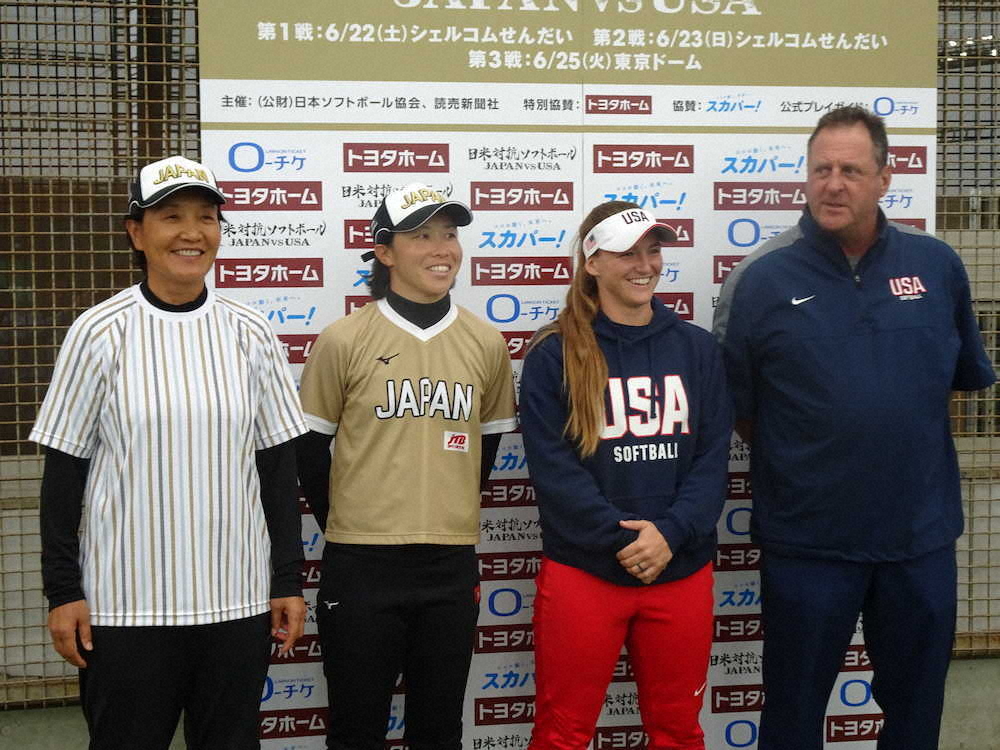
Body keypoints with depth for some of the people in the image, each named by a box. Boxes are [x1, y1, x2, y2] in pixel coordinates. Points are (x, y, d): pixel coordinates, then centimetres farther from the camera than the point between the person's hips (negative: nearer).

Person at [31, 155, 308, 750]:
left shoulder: (250, 335, 2)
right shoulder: (101, 333, -4)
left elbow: (278, 462, 6)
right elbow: (64, 467, -1)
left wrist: (289, 579, 4)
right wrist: (62, 589, -3)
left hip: (238, 599, 2)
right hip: (125, 604, -2)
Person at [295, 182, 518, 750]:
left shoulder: (486, 343, 2)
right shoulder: (344, 340, -6)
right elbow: (309, 449, 2)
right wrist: (347, 530, 8)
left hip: (452, 568, 2)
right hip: (361, 567, -2)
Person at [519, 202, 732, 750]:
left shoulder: (697, 348, 7)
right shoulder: (554, 354, -2)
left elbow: (712, 457, 2)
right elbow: (552, 467, -9)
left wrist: (670, 534, -13)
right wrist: (622, 539, -17)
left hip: (682, 571, 3)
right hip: (582, 571, -3)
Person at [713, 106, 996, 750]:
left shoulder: (937, 265, 0)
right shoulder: (761, 279, -8)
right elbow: (733, 406, 0)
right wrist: (796, 464, 4)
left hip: (922, 533, 3)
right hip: (807, 539, -2)